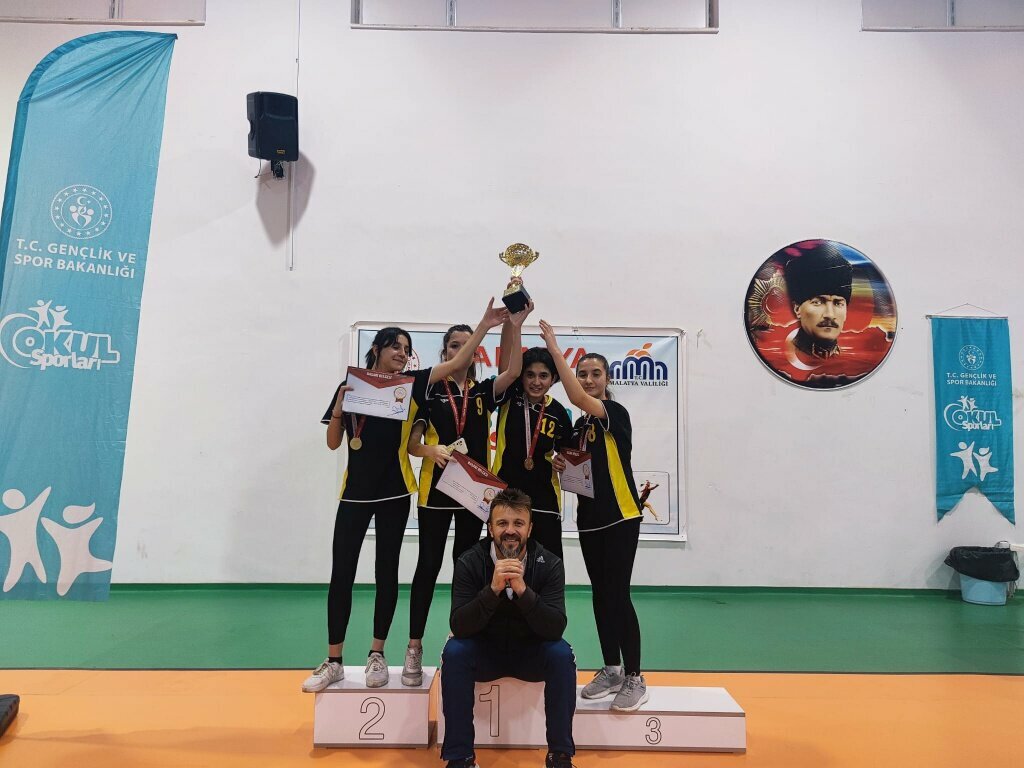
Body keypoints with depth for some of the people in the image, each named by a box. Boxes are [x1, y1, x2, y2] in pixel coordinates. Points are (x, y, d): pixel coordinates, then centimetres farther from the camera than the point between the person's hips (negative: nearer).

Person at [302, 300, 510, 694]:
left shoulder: (411, 384, 1)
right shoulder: (350, 386, 3)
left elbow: (458, 363, -8)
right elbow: (333, 443, 2)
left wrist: (484, 325, -16)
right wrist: (340, 405, -14)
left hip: (394, 492, 0)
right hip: (355, 491, 0)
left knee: (386, 572, 8)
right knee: (341, 573, 3)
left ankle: (377, 655, 22)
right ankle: (333, 662, 16)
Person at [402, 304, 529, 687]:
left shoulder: (483, 391, 5)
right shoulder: (431, 391, -1)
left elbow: (513, 372, -14)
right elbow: (412, 443, -4)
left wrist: (515, 327, -22)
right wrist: (432, 451, -25)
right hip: (435, 489, -3)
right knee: (428, 565, 2)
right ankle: (414, 648, 12)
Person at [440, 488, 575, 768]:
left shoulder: (550, 564, -16)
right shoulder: (469, 562, -17)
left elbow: (556, 628, -25)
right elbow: (459, 627, -25)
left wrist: (523, 590, -39)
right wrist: (493, 589, -39)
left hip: (531, 653, 0)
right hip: (483, 653, 0)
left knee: (562, 654, -29)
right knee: (454, 651, -29)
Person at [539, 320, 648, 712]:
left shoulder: (616, 413, -11)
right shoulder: (580, 424, 12)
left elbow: (579, 398, -30)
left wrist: (555, 349, -29)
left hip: (621, 516, -7)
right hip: (590, 517, 8)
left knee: (618, 595, -6)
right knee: (600, 594, 12)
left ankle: (635, 679, 7)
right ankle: (611, 671, 24)